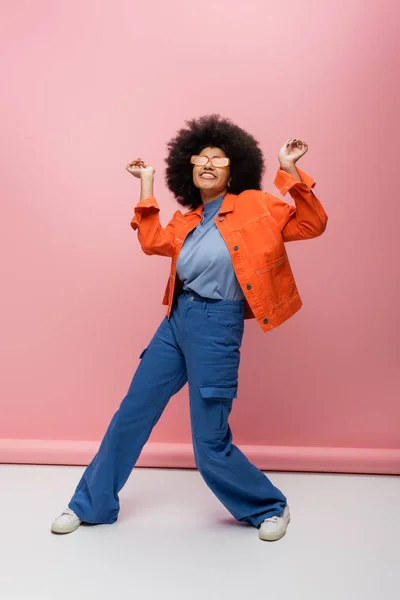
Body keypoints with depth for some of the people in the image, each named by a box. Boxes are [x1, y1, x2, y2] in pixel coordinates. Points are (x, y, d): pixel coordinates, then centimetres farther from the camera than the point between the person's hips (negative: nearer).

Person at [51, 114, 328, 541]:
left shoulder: (254, 205, 0)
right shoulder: (187, 222, 14)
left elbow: (311, 225, -1)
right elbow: (152, 242, 6)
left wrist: (288, 170, -11)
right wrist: (146, 184, 13)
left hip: (216, 329, -6)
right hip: (176, 322, 6)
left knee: (210, 445, -1)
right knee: (131, 415, 11)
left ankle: (271, 508, 24)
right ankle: (91, 505, 29)